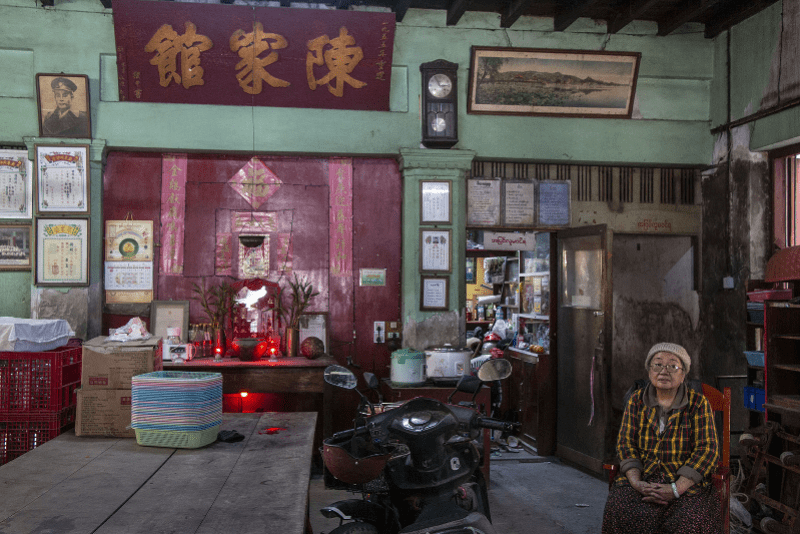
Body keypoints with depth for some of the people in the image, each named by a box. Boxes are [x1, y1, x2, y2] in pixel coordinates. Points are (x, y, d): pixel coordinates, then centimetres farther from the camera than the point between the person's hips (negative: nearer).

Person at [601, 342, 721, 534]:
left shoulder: (698, 403, 2)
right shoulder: (636, 400, 9)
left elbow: (707, 450, -5)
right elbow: (625, 443, 5)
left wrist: (675, 489, -16)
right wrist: (637, 483, -13)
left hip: (684, 482, -1)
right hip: (641, 477, 1)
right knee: (621, 512, -27)